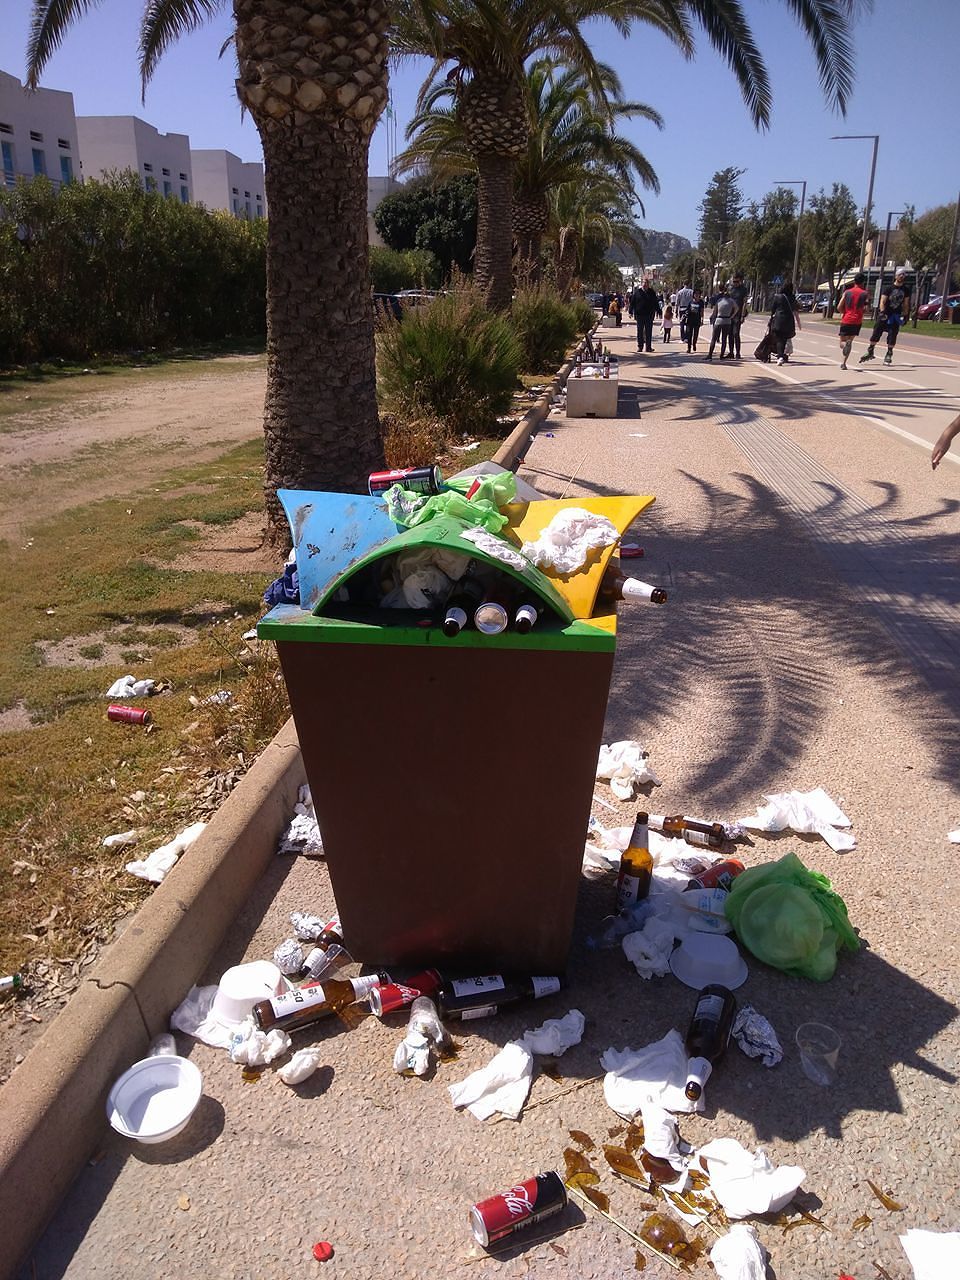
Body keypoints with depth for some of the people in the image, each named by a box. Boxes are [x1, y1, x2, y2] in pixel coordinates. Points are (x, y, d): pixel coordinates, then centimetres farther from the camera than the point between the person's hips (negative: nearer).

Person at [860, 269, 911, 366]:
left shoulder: (906, 290, 7)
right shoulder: (888, 288, -4)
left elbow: (906, 304, 13)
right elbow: (882, 301, -11)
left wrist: (905, 315, 7)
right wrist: (882, 312, -26)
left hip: (896, 315, 3)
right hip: (885, 314, -2)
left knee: (893, 335, -2)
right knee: (877, 333, -3)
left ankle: (889, 354, 7)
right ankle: (870, 351, 10)